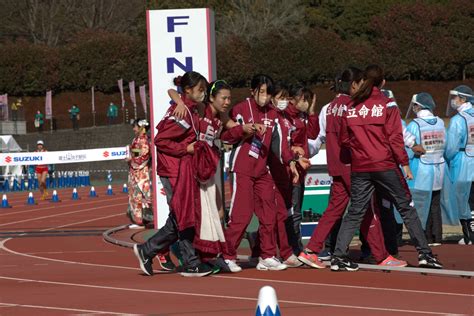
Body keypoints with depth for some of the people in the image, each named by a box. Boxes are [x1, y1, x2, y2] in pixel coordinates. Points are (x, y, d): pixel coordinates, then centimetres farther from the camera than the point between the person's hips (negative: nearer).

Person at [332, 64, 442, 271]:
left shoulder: (351, 107, 5)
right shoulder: (387, 105, -5)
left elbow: (344, 139, 9)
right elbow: (395, 137, -9)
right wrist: (404, 163, -5)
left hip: (359, 168, 3)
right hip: (385, 166, -3)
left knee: (355, 212, 7)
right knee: (406, 207, 6)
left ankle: (338, 256, -1)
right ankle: (424, 253, 6)